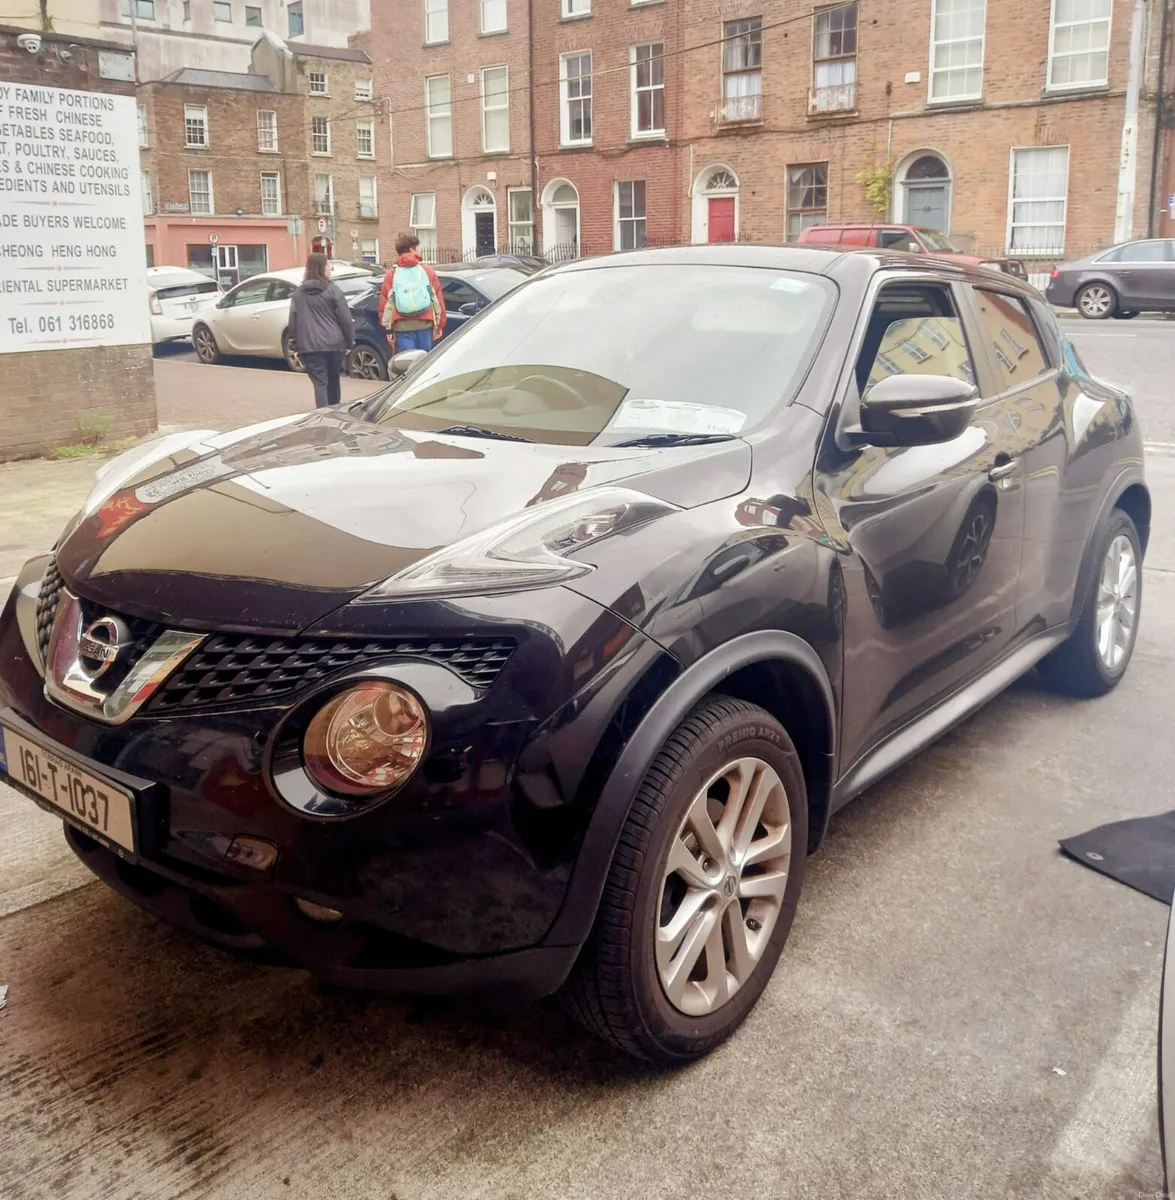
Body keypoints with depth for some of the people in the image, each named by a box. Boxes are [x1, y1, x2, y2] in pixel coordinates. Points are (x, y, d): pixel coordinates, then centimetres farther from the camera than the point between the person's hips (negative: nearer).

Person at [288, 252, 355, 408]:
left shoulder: (298, 294, 6)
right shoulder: (332, 290, -3)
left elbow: (293, 321, 6)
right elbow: (346, 319, -5)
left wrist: (295, 343, 12)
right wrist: (350, 342, 3)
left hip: (309, 346, 1)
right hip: (333, 343, -1)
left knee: (320, 383, -3)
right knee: (333, 381, 16)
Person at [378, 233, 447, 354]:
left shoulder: (392, 274, 5)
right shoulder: (427, 270, 4)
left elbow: (385, 303, 3)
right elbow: (437, 299, 3)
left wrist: (388, 328, 9)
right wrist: (440, 325, 9)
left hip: (402, 327, 0)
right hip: (425, 325, 0)